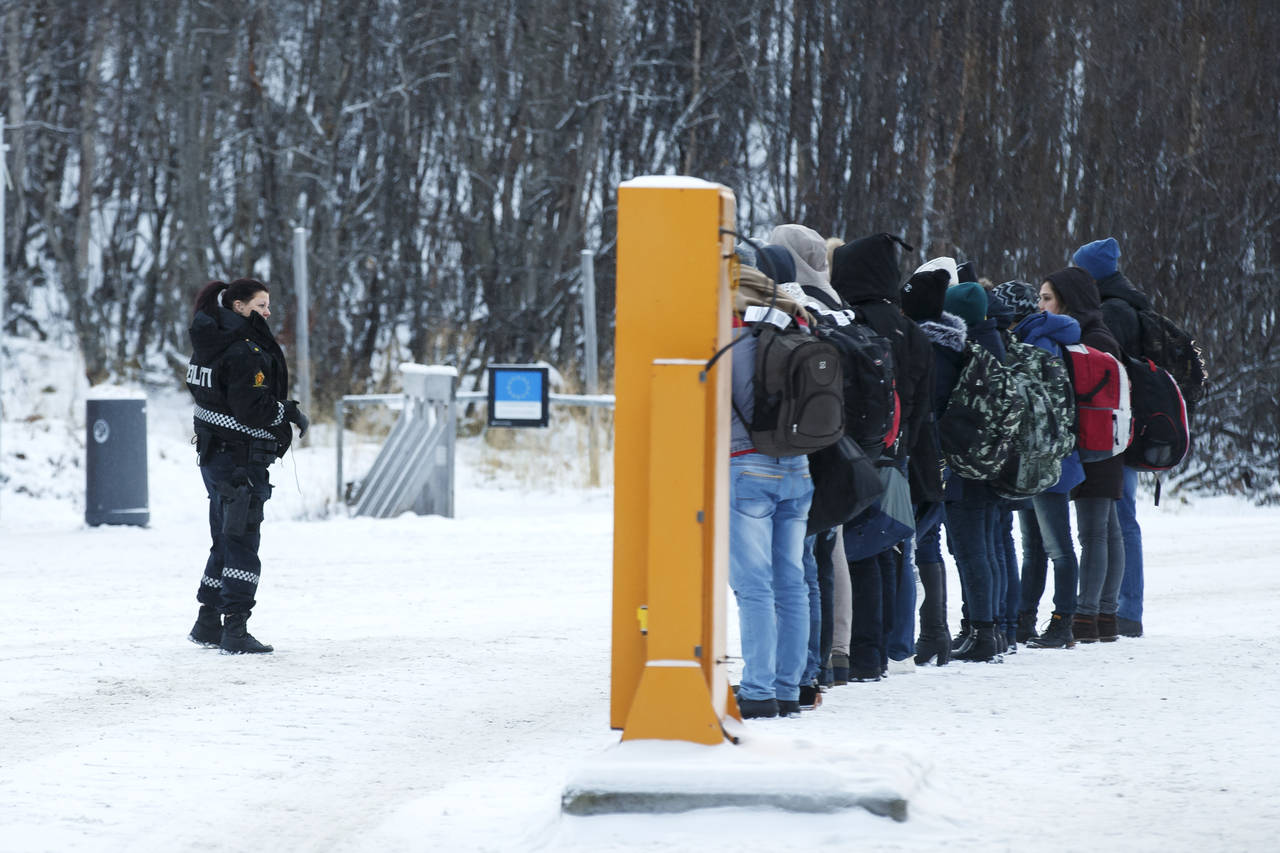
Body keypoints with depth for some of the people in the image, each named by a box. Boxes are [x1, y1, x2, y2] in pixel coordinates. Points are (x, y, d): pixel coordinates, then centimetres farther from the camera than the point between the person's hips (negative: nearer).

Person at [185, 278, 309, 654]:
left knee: (226, 541, 18)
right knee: (242, 543, -5)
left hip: (214, 452, 9)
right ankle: (235, 632, -5)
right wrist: (290, 415, -7)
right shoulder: (243, 351, -19)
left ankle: (207, 624, 25)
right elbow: (251, 408, -23)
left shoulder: (212, 341, 10)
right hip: (240, 460, -9)